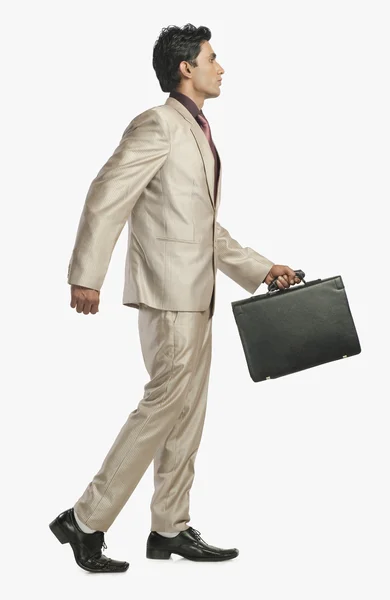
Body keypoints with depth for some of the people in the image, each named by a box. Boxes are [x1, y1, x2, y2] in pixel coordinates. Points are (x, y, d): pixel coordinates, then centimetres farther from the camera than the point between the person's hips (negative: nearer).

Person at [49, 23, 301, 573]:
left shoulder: (199, 134, 21)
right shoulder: (159, 124, -9)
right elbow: (106, 197, -16)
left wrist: (261, 269, 19)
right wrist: (86, 277, -22)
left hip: (196, 293, 10)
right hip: (168, 287, -10)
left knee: (188, 411, 10)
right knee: (167, 401, -11)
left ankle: (170, 528, 18)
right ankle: (86, 521, -4)